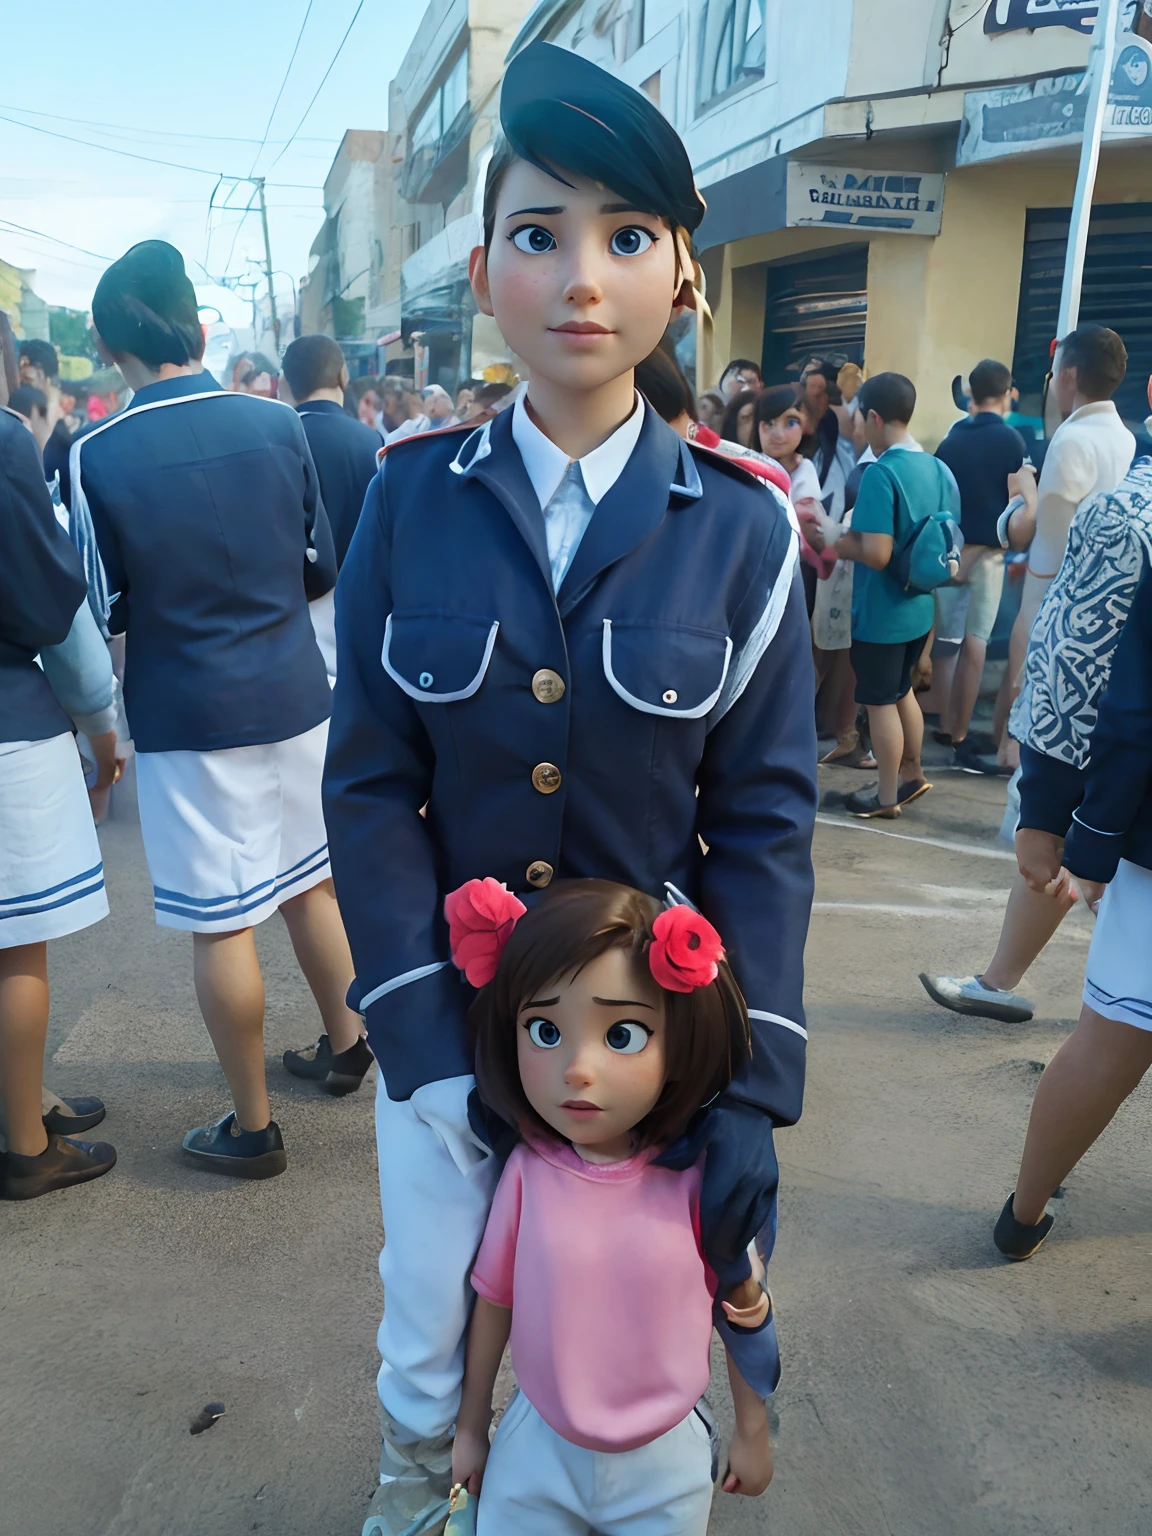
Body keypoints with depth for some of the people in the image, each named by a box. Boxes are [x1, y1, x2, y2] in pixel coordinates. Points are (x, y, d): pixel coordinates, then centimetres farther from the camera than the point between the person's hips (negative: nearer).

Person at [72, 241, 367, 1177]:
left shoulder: (98, 457, -12)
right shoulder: (279, 425, -4)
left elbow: (104, 609, -3)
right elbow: (322, 569, 5)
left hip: (188, 717, -4)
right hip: (295, 695, 4)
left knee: (220, 924, 6)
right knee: (310, 881, 21)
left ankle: (253, 1127, 20)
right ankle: (345, 1046, 38)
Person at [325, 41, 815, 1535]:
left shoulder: (740, 527, -8)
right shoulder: (411, 498, -6)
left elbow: (763, 820, -6)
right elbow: (372, 788, -7)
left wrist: (751, 1087, -11)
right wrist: (432, 1047, -13)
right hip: (446, 1007, 1)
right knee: (431, 1322, 16)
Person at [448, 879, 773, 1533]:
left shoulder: (699, 1180, -22)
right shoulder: (526, 1174, -20)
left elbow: (743, 1312, -6)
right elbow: (495, 1304, -5)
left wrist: (754, 1431, 6)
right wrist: (471, 1427, 7)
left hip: (666, 1462, 0)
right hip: (536, 1453, 1)